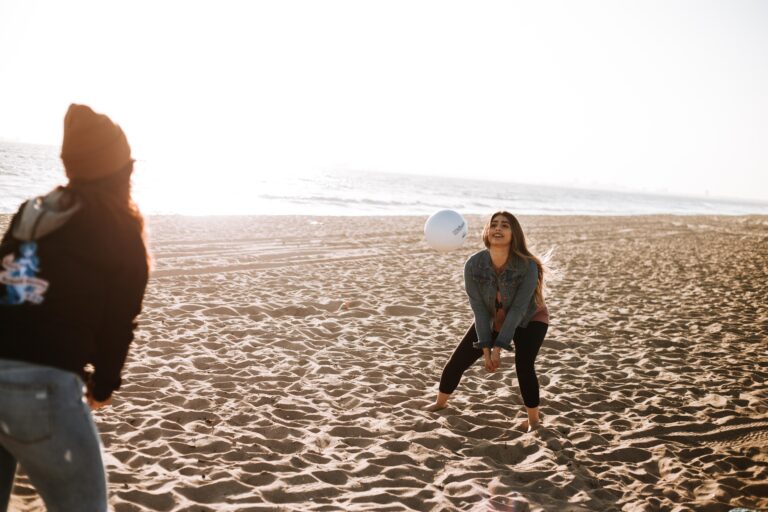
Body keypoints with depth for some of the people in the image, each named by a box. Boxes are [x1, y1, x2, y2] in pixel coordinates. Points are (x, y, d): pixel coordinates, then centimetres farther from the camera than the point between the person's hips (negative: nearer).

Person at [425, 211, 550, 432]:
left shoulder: (528, 266, -33)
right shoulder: (473, 264, -27)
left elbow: (518, 309, -30)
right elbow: (479, 308, -21)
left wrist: (499, 348, -30)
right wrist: (485, 348, -24)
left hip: (529, 319, -3)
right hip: (490, 320, 3)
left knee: (523, 364, -25)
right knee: (458, 361, 2)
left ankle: (534, 419, -2)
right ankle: (440, 403, 29)